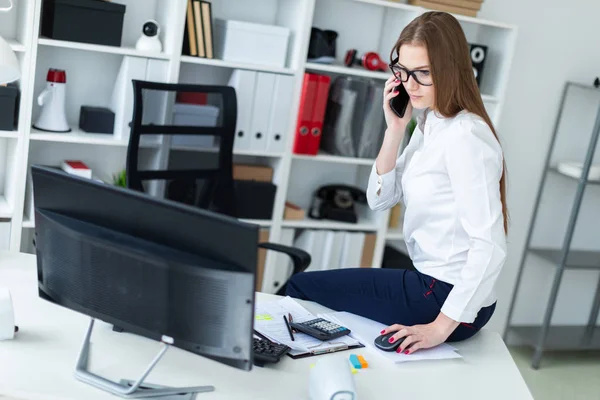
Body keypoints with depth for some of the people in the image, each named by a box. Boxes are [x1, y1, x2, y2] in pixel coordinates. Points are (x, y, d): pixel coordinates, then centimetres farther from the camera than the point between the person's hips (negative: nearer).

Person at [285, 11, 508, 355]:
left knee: (300, 288, -1)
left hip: (449, 296, -9)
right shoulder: (429, 123, 7)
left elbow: (490, 247, -26)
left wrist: (441, 326, -26)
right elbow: (380, 199, 7)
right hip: (434, 281, 9)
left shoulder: (465, 136, -22)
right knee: (308, 284, 19)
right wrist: (395, 130, -5)